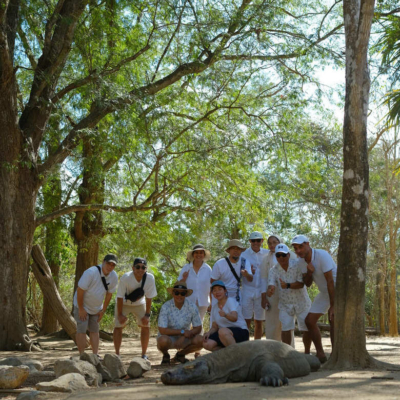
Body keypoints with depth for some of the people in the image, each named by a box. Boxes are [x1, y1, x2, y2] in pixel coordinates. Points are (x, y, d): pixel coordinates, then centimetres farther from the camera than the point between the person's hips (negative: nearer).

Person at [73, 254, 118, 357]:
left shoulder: (114, 277, -11)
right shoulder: (91, 272, -29)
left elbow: (109, 294, 2)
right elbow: (80, 290, -25)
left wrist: (103, 310, 4)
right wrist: (81, 309, -19)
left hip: (96, 308, 6)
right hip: (82, 306, -5)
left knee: (94, 331, 10)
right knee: (81, 330, -8)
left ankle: (96, 355, 14)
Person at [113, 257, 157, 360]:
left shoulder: (150, 278, -26)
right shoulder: (125, 278, -32)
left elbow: (149, 298, -15)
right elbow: (120, 297, -22)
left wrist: (147, 315, -14)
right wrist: (120, 314, -19)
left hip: (139, 304, 2)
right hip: (124, 303, -2)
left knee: (146, 326, -6)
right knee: (118, 326, -9)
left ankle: (144, 355, 6)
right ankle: (117, 354, 3)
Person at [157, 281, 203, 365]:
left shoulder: (192, 307, -10)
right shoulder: (166, 307, -18)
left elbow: (198, 328, -6)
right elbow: (162, 330, -21)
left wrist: (183, 337, -21)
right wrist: (182, 332, -21)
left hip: (184, 338, 3)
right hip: (169, 337, -3)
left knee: (200, 340, -24)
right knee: (163, 341, -37)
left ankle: (180, 354, 7)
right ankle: (166, 355, 2)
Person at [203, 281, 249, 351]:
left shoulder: (230, 301, -7)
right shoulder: (214, 308, 13)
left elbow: (234, 318, -25)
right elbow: (215, 326, 11)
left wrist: (225, 315, -46)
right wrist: (209, 333, -11)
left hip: (241, 332, -6)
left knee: (222, 331, -38)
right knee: (207, 344, -19)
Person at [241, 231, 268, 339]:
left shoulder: (267, 254, 5)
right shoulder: (244, 254, 3)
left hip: (261, 291, 2)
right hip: (247, 291, -1)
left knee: (259, 322, 7)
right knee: (246, 320, -5)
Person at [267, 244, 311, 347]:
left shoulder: (297, 265, -14)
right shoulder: (274, 270, -6)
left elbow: (301, 284, -20)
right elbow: (271, 284, -19)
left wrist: (288, 285, -37)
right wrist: (270, 291, -44)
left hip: (301, 302, -1)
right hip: (285, 304, 1)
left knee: (306, 328, 4)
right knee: (286, 329, -4)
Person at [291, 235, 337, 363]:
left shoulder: (322, 255, -27)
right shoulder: (301, 261, -4)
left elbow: (330, 281, -27)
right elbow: (307, 284, 0)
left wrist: (332, 306, -27)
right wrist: (309, 272, -22)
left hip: (337, 289, -7)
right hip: (324, 292, 7)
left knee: (333, 320, -23)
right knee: (310, 320, 2)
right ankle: (320, 354, 13)